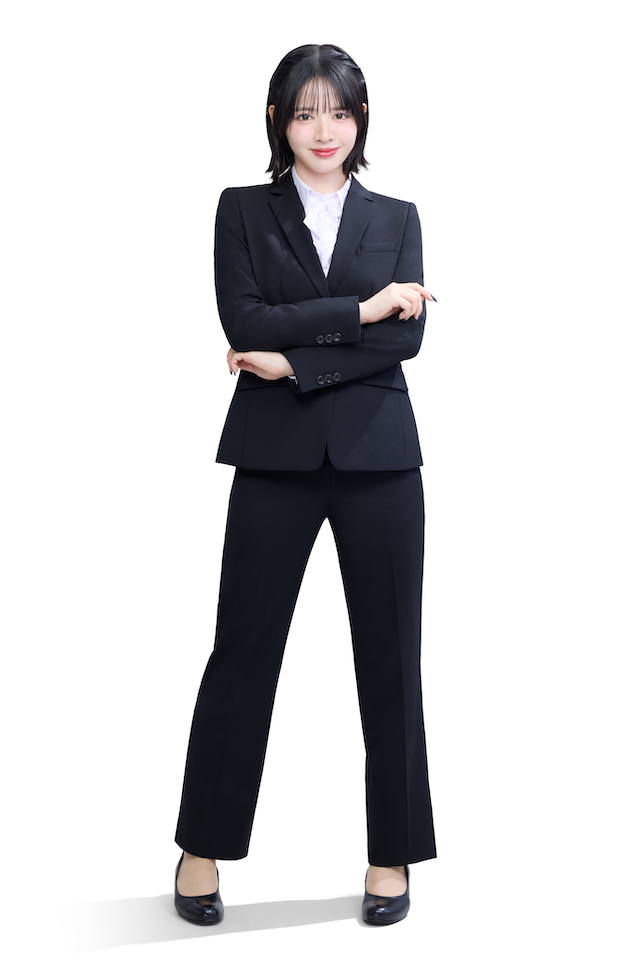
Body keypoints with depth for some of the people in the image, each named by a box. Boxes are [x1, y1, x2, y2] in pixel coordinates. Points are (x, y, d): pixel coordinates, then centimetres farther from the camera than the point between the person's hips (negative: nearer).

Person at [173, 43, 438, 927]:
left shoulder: (396, 218, 11)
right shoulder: (242, 210, 8)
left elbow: (408, 334, -5)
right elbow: (243, 321, -8)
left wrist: (295, 361, -12)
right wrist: (360, 307, -10)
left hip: (377, 456, 1)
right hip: (275, 457, -1)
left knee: (389, 656, 5)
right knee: (242, 651, 2)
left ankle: (392, 855, 18)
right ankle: (202, 850, 18)